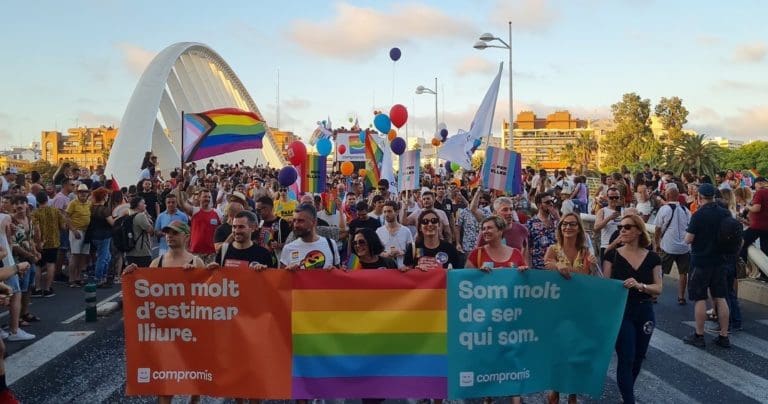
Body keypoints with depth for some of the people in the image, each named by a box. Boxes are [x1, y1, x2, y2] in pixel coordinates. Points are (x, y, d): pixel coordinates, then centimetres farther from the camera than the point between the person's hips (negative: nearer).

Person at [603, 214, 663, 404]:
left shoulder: (652, 258, 1)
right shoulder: (612, 255, -3)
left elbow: (658, 288, -3)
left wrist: (640, 285, -22)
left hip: (644, 312, 3)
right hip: (620, 311, -3)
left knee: (638, 358, 15)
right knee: (626, 359, -7)